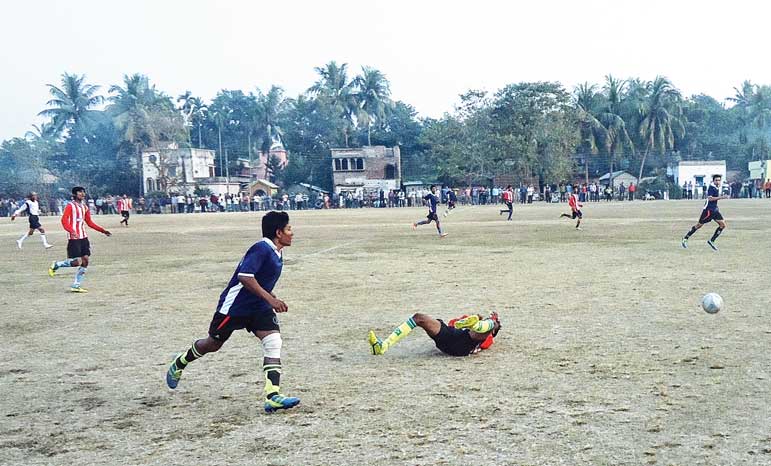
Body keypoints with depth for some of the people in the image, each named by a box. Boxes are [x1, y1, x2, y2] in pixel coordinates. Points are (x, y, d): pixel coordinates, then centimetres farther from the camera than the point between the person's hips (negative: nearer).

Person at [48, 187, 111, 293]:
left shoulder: (84, 207, 15)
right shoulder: (70, 206, -7)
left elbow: (89, 222, 22)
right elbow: (64, 220, -17)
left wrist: (103, 231, 16)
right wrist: (72, 231, -33)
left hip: (83, 237, 8)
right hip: (74, 238, -7)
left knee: (86, 260, 2)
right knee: (77, 262, -12)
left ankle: (76, 285, 9)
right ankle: (55, 265, 13)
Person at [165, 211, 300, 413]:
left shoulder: (276, 253, 7)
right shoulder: (262, 249, -22)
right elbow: (244, 277, -33)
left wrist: (273, 301, 14)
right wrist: (270, 298, -34)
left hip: (258, 307, 8)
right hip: (235, 306, -7)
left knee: (274, 343, -14)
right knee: (213, 344, 13)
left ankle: (272, 396, -21)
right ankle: (179, 363, 42)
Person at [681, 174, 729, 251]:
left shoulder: (717, 187, 10)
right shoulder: (712, 187, -16)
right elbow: (709, 198, -28)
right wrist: (721, 197, -32)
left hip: (715, 209, 8)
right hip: (708, 209, -8)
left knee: (723, 225, -2)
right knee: (699, 225, 0)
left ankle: (711, 241, 3)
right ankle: (685, 239, 12)